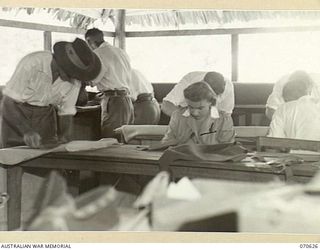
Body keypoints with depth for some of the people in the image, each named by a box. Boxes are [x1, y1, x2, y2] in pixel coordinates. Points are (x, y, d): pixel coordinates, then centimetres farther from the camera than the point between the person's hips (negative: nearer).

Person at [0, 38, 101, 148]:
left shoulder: (74, 81, -16)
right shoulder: (31, 64, -30)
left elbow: (67, 111, -4)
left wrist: (64, 138, -18)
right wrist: (26, 130, -41)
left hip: (45, 114, 3)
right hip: (16, 111, -3)